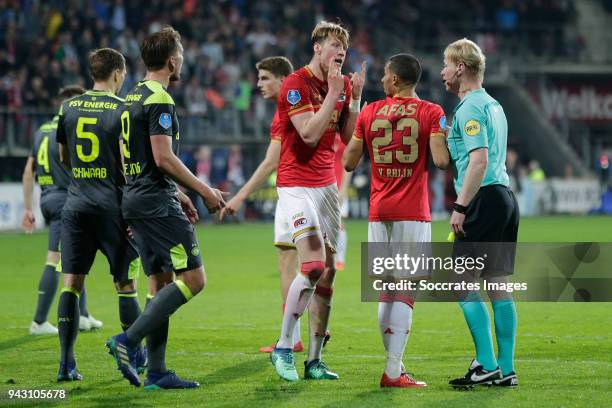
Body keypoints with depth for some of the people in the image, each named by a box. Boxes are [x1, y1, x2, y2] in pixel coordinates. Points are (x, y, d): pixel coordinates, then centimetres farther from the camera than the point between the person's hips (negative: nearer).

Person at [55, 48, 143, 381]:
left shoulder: (69, 108, 8)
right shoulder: (122, 110, -6)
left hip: (76, 204, 4)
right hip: (112, 206, -4)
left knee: (71, 282, 2)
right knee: (126, 284, 7)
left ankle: (67, 362, -5)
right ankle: (136, 356, 15)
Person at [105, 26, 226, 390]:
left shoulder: (133, 98, 16)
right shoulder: (159, 100, -14)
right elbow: (163, 158, -20)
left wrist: (177, 194, 25)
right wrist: (204, 191, -12)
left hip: (137, 199, 10)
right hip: (157, 202, -10)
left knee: (161, 282, 10)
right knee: (193, 278, -9)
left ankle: (156, 372, 8)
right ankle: (128, 341, -15)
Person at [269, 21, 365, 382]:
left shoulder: (342, 84, 9)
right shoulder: (296, 84, -13)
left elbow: (350, 137, 7)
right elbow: (309, 134, -22)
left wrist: (355, 97, -3)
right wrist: (333, 93, -20)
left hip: (327, 185, 7)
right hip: (296, 185, -7)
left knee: (328, 271, 3)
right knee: (313, 266, -19)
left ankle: (315, 359, 8)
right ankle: (283, 348, -6)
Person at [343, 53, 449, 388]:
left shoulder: (369, 113, 6)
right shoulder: (431, 113, -3)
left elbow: (349, 162, 10)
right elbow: (441, 160, -14)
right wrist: (445, 139, 7)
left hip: (379, 213, 3)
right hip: (413, 215, -3)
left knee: (385, 291, 11)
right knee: (405, 292, -4)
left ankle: (394, 364, 14)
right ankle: (393, 371, -9)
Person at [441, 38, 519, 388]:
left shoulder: (470, 108, -10)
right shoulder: (494, 105, 19)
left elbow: (479, 160, -20)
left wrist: (460, 207, -19)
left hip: (483, 200, -9)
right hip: (505, 197, 9)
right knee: (498, 284, 8)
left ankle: (487, 366, -10)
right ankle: (506, 370, 8)